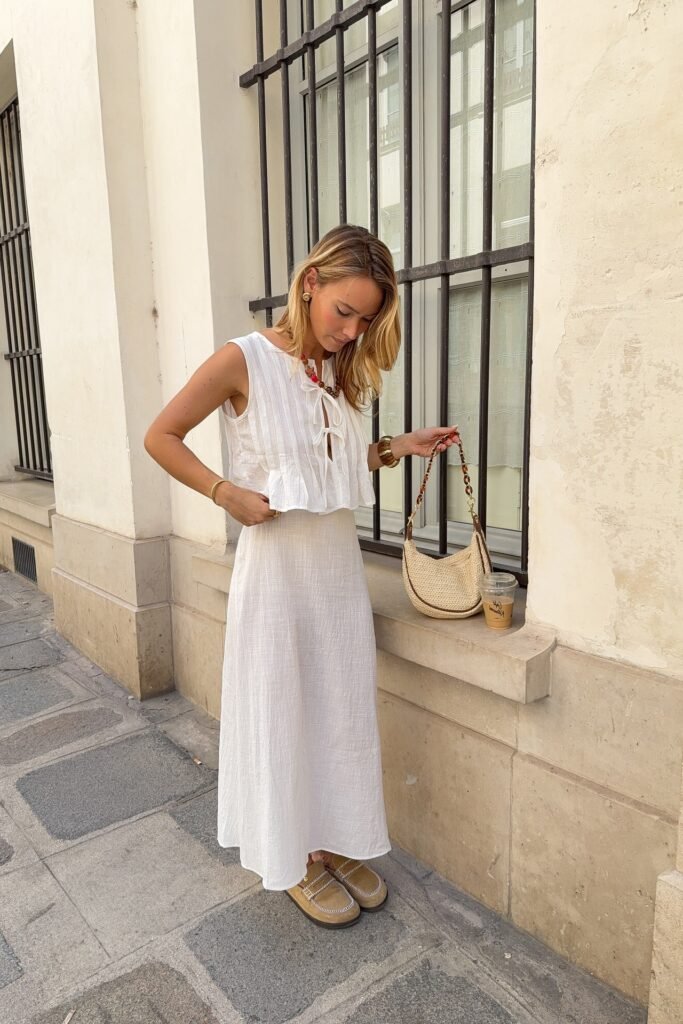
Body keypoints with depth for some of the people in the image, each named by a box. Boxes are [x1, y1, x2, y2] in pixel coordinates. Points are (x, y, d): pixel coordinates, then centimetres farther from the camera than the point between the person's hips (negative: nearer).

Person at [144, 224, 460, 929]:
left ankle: (335, 842, 34)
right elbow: (161, 437, -6)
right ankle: (294, 861, 29)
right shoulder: (244, 360, -10)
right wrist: (228, 494, -16)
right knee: (282, 711, 8)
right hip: (277, 561, -6)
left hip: (340, 559, 6)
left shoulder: (338, 371, 8)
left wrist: (399, 447, 3)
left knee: (342, 707, 14)